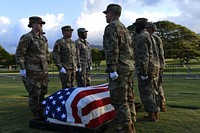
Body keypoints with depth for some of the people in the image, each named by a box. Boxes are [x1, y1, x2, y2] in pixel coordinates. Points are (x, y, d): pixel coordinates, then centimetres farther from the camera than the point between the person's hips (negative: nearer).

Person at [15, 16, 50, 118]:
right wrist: (22, 68, -15)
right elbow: (19, 53, -10)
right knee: (34, 94, -3)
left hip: (43, 71, 7)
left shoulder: (43, 38, 14)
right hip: (32, 71, -7)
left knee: (42, 92, 12)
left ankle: (41, 114, 25)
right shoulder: (27, 38, -8)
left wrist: (47, 65, 17)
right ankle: (36, 116, 8)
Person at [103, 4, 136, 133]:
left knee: (118, 100, -6)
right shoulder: (124, 28, 21)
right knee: (125, 98, 14)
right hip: (129, 66, 10)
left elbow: (112, 49, -18)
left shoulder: (111, 27, -7)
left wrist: (112, 69, -21)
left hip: (119, 68, -10)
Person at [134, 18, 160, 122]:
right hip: (154, 67, 10)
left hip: (147, 68, -10)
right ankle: (155, 114, 19)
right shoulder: (149, 36, 19)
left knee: (146, 93, -3)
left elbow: (144, 56, -20)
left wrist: (143, 72, -20)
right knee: (153, 91, 12)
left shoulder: (141, 37, -11)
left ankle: (151, 116, 2)